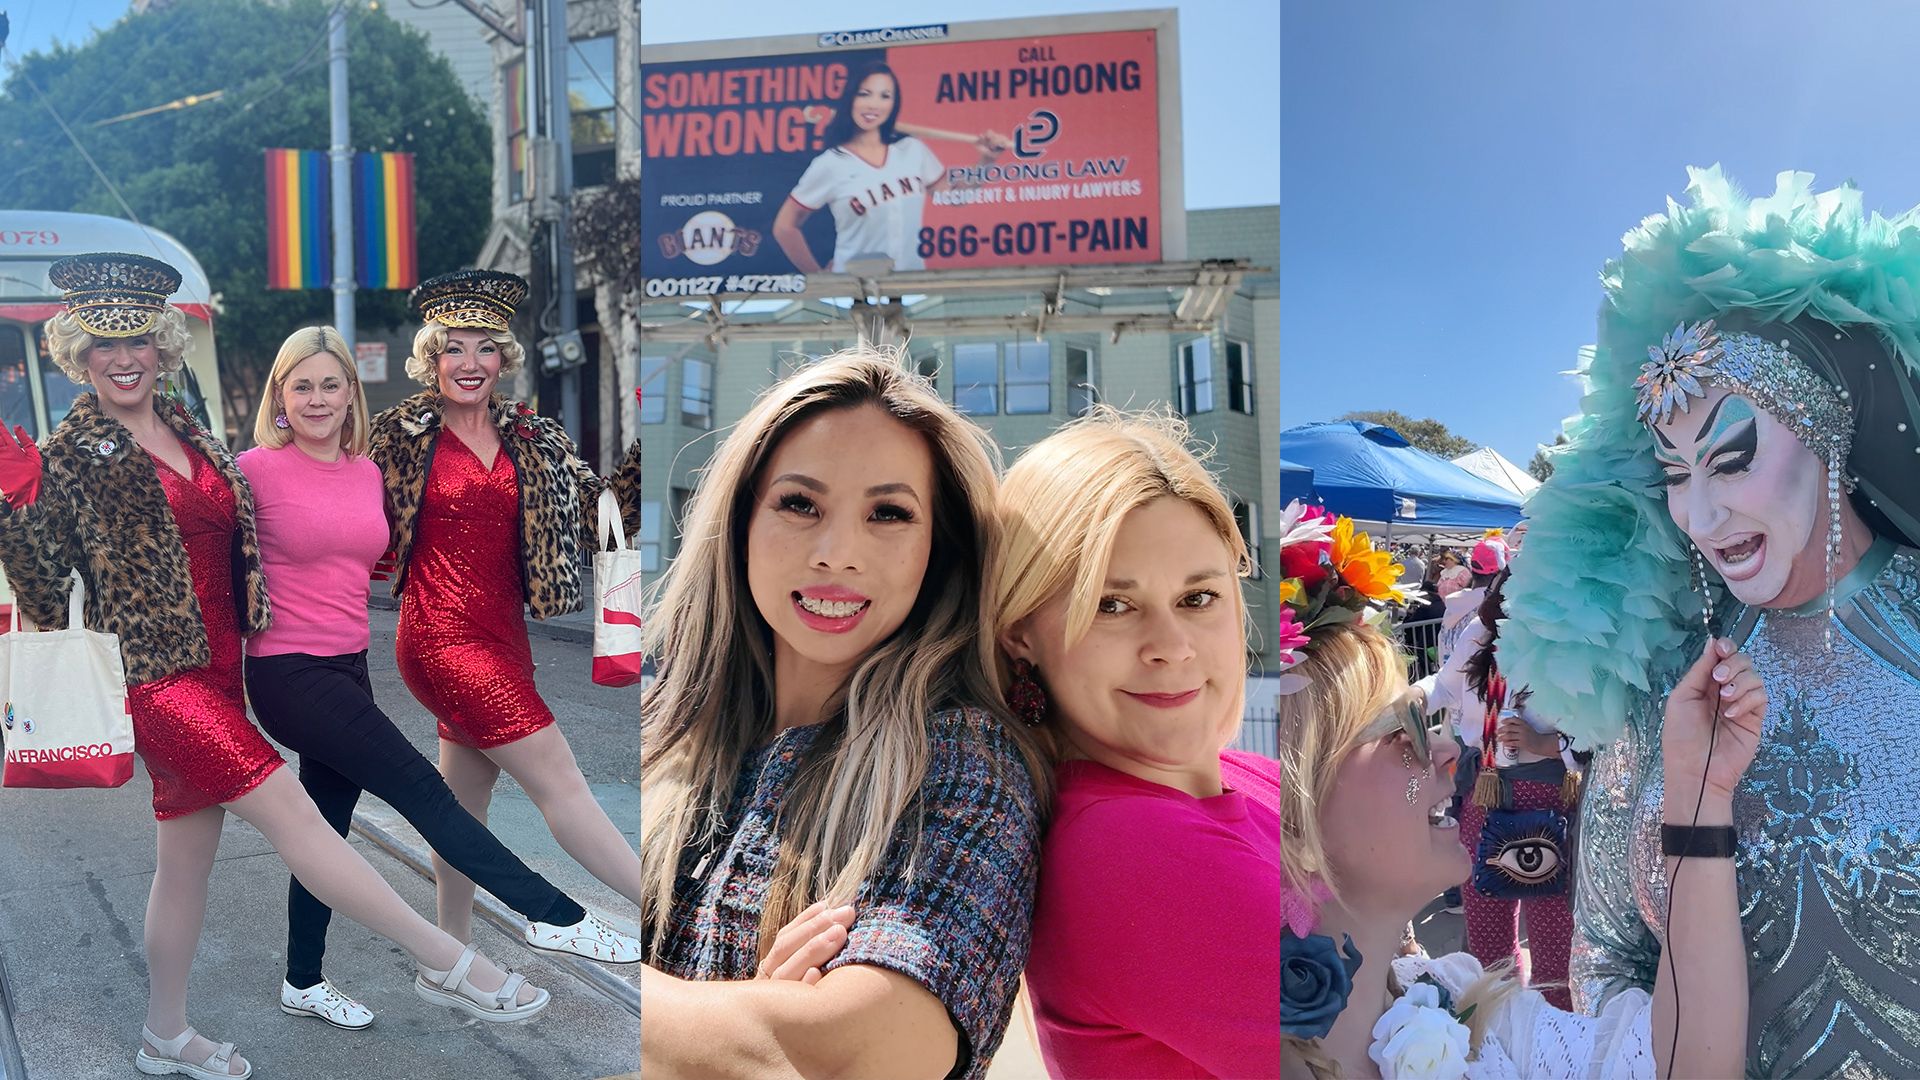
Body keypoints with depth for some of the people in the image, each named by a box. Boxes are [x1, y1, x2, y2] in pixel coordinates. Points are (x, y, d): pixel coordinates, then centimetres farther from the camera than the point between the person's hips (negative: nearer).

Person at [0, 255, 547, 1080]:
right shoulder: (72, 456, -8)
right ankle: (448, 964, -7)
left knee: (188, 856, 16)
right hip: (154, 676, -7)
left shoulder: (190, 435, 11)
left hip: (216, 671, 7)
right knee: (293, 814, -11)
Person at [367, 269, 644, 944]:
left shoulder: (532, 439, 8)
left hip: (502, 636, 6)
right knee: (560, 782, -8)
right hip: (444, 637, -6)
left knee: (466, 804, 16)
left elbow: (601, 510, 5)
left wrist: (644, 445, -5)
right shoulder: (402, 435, -4)